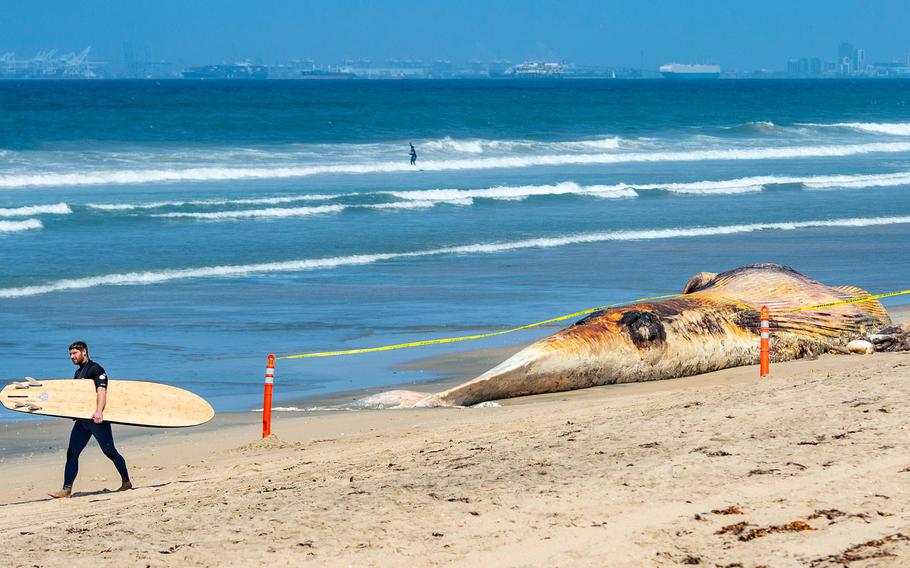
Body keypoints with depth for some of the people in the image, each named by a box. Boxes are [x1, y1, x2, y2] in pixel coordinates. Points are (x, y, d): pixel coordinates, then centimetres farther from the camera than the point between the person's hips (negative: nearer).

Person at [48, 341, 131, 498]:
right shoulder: (78, 373, 19)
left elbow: (101, 391, -23)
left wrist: (99, 411, -37)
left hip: (97, 420, -9)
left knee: (109, 451, -3)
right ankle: (67, 489, 0)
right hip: (82, 419, 9)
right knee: (72, 453, 1)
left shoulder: (95, 369, -9)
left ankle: (126, 482, 9)